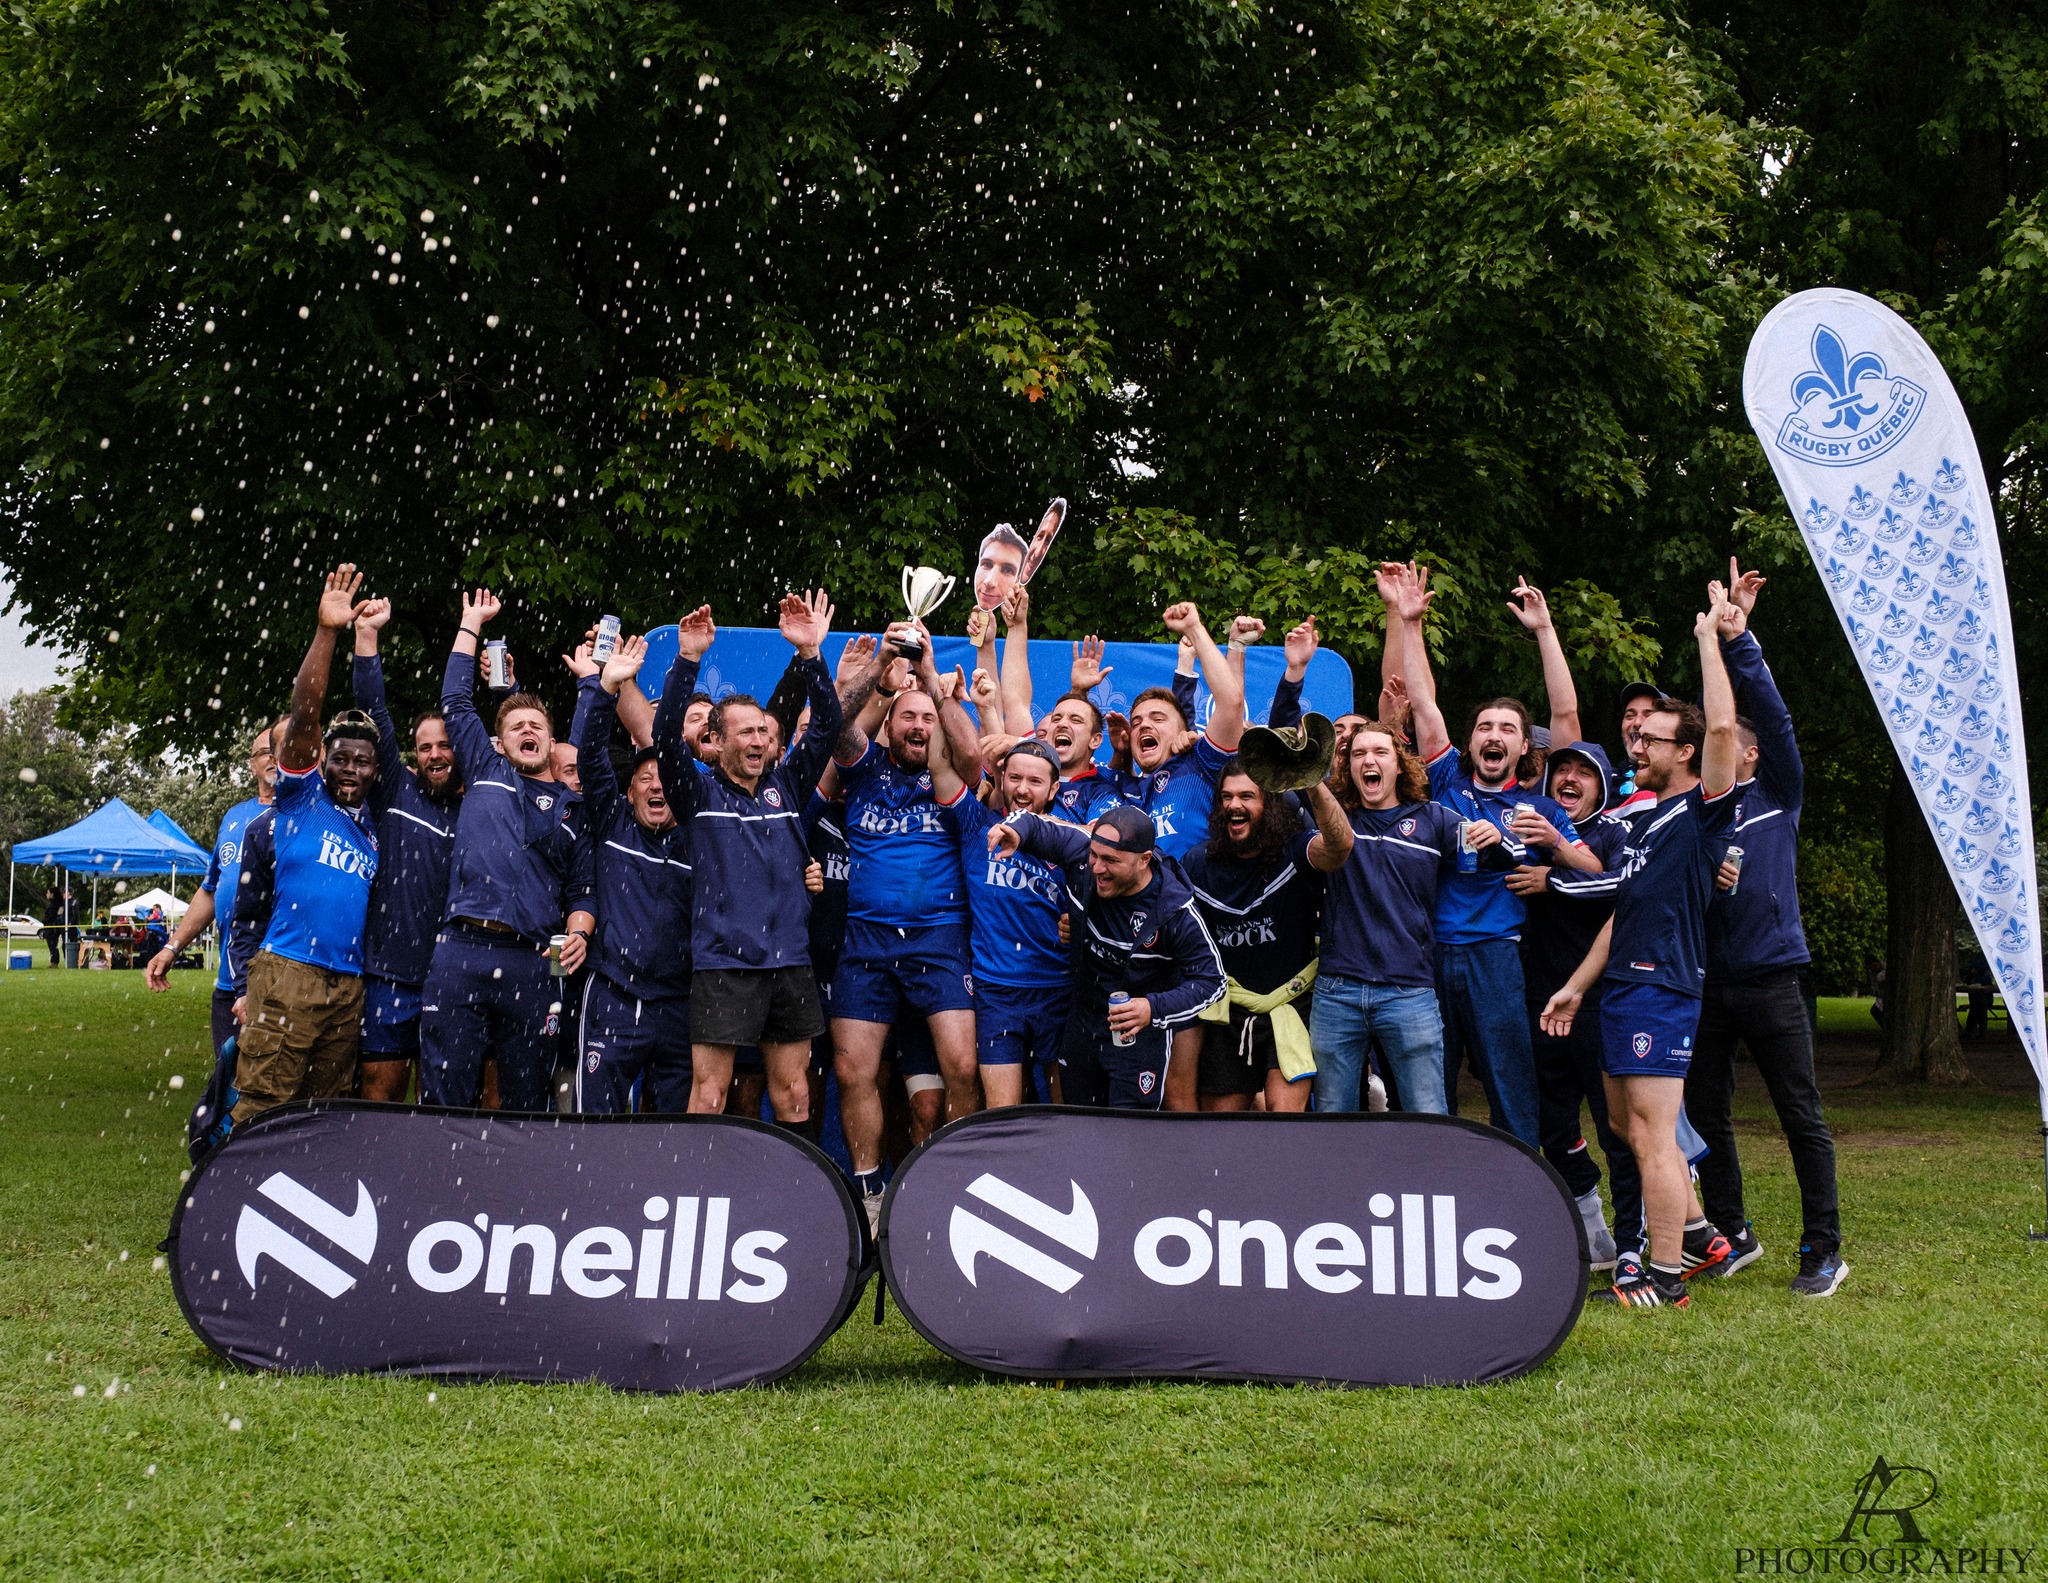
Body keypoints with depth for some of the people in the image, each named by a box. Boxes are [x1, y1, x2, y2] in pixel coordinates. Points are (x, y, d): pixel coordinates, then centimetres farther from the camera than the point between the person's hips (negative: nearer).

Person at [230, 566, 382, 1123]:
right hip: (288, 972, -5)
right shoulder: (302, 796, 3)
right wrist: (326, 631, -17)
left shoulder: (376, 828, 18)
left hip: (349, 985, 6)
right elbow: (304, 712, -8)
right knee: (262, 1106, -9)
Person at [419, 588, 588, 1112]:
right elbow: (456, 700, 20)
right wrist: (472, 622, 24)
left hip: (532, 966, 0)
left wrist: (581, 934, -4)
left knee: (527, 1104, 3)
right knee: (445, 1099, -4)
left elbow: (579, 889, 15)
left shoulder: (574, 808, 18)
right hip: (461, 952, 0)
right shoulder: (486, 774, 19)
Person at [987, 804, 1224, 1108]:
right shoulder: (1081, 855, -15)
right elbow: (1035, 825, 1)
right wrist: (1015, 831, -25)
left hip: (1141, 1036, -5)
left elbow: (1211, 980, -18)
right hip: (1081, 1027, 5)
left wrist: (1155, 1008, -34)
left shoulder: (1176, 910, -25)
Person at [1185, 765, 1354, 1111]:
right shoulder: (1199, 863, -2)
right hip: (1228, 1012, 4)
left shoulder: (1295, 853, -14)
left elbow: (1341, 845, -38)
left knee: (1285, 1108, -15)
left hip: (1291, 1007, -4)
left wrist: (1312, 784, -52)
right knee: (1218, 1111, 9)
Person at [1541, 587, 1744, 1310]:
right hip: (1621, 987, 9)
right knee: (1631, 1127, 15)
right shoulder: (1646, 819, 19)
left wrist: (1709, 635, -14)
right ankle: (1698, 1231, 26)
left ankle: (1667, 1276, 0)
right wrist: (1576, 986, 20)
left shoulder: (1703, 809, -6)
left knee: (1651, 1136, -7)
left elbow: (1722, 725, -22)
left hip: (1663, 989, -9)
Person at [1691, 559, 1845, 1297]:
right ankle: (1733, 1234, 21)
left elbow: (1774, 716, -6)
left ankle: (1823, 1249, 5)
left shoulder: (1778, 795, 6)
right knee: (1704, 1113, 7)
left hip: (1769, 978, -3)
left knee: (1802, 1117, -2)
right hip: (1703, 980, 3)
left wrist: (1738, 639, -16)